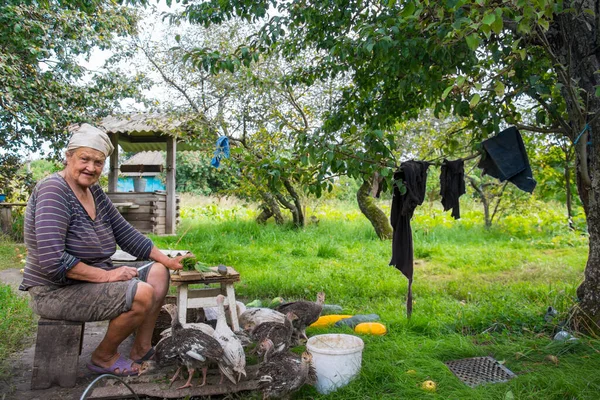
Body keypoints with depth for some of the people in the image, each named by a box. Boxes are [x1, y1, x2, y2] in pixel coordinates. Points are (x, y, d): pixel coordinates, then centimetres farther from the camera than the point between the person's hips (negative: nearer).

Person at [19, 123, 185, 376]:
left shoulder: (94, 192, 5)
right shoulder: (53, 191, -20)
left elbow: (126, 234, 9)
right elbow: (52, 260, -28)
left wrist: (167, 261, 2)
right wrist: (107, 275, -25)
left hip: (93, 279, 9)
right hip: (57, 291, -9)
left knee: (158, 273, 4)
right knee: (142, 294, -24)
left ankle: (141, 351, 9)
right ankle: (104, 357, 3)